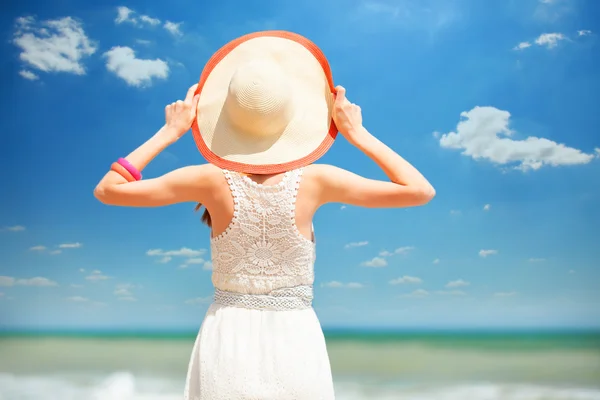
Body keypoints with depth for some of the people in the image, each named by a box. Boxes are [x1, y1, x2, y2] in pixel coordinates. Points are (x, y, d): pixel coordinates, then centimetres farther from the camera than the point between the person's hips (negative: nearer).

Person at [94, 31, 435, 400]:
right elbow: (421, 191, -3)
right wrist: (358, 134, 0)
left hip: (228, 341, 0)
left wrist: (170, 132, 1)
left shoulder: (213, 180, -12)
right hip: (296, 342, 0)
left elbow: (108, 189, -3)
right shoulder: (314, 181, -12)